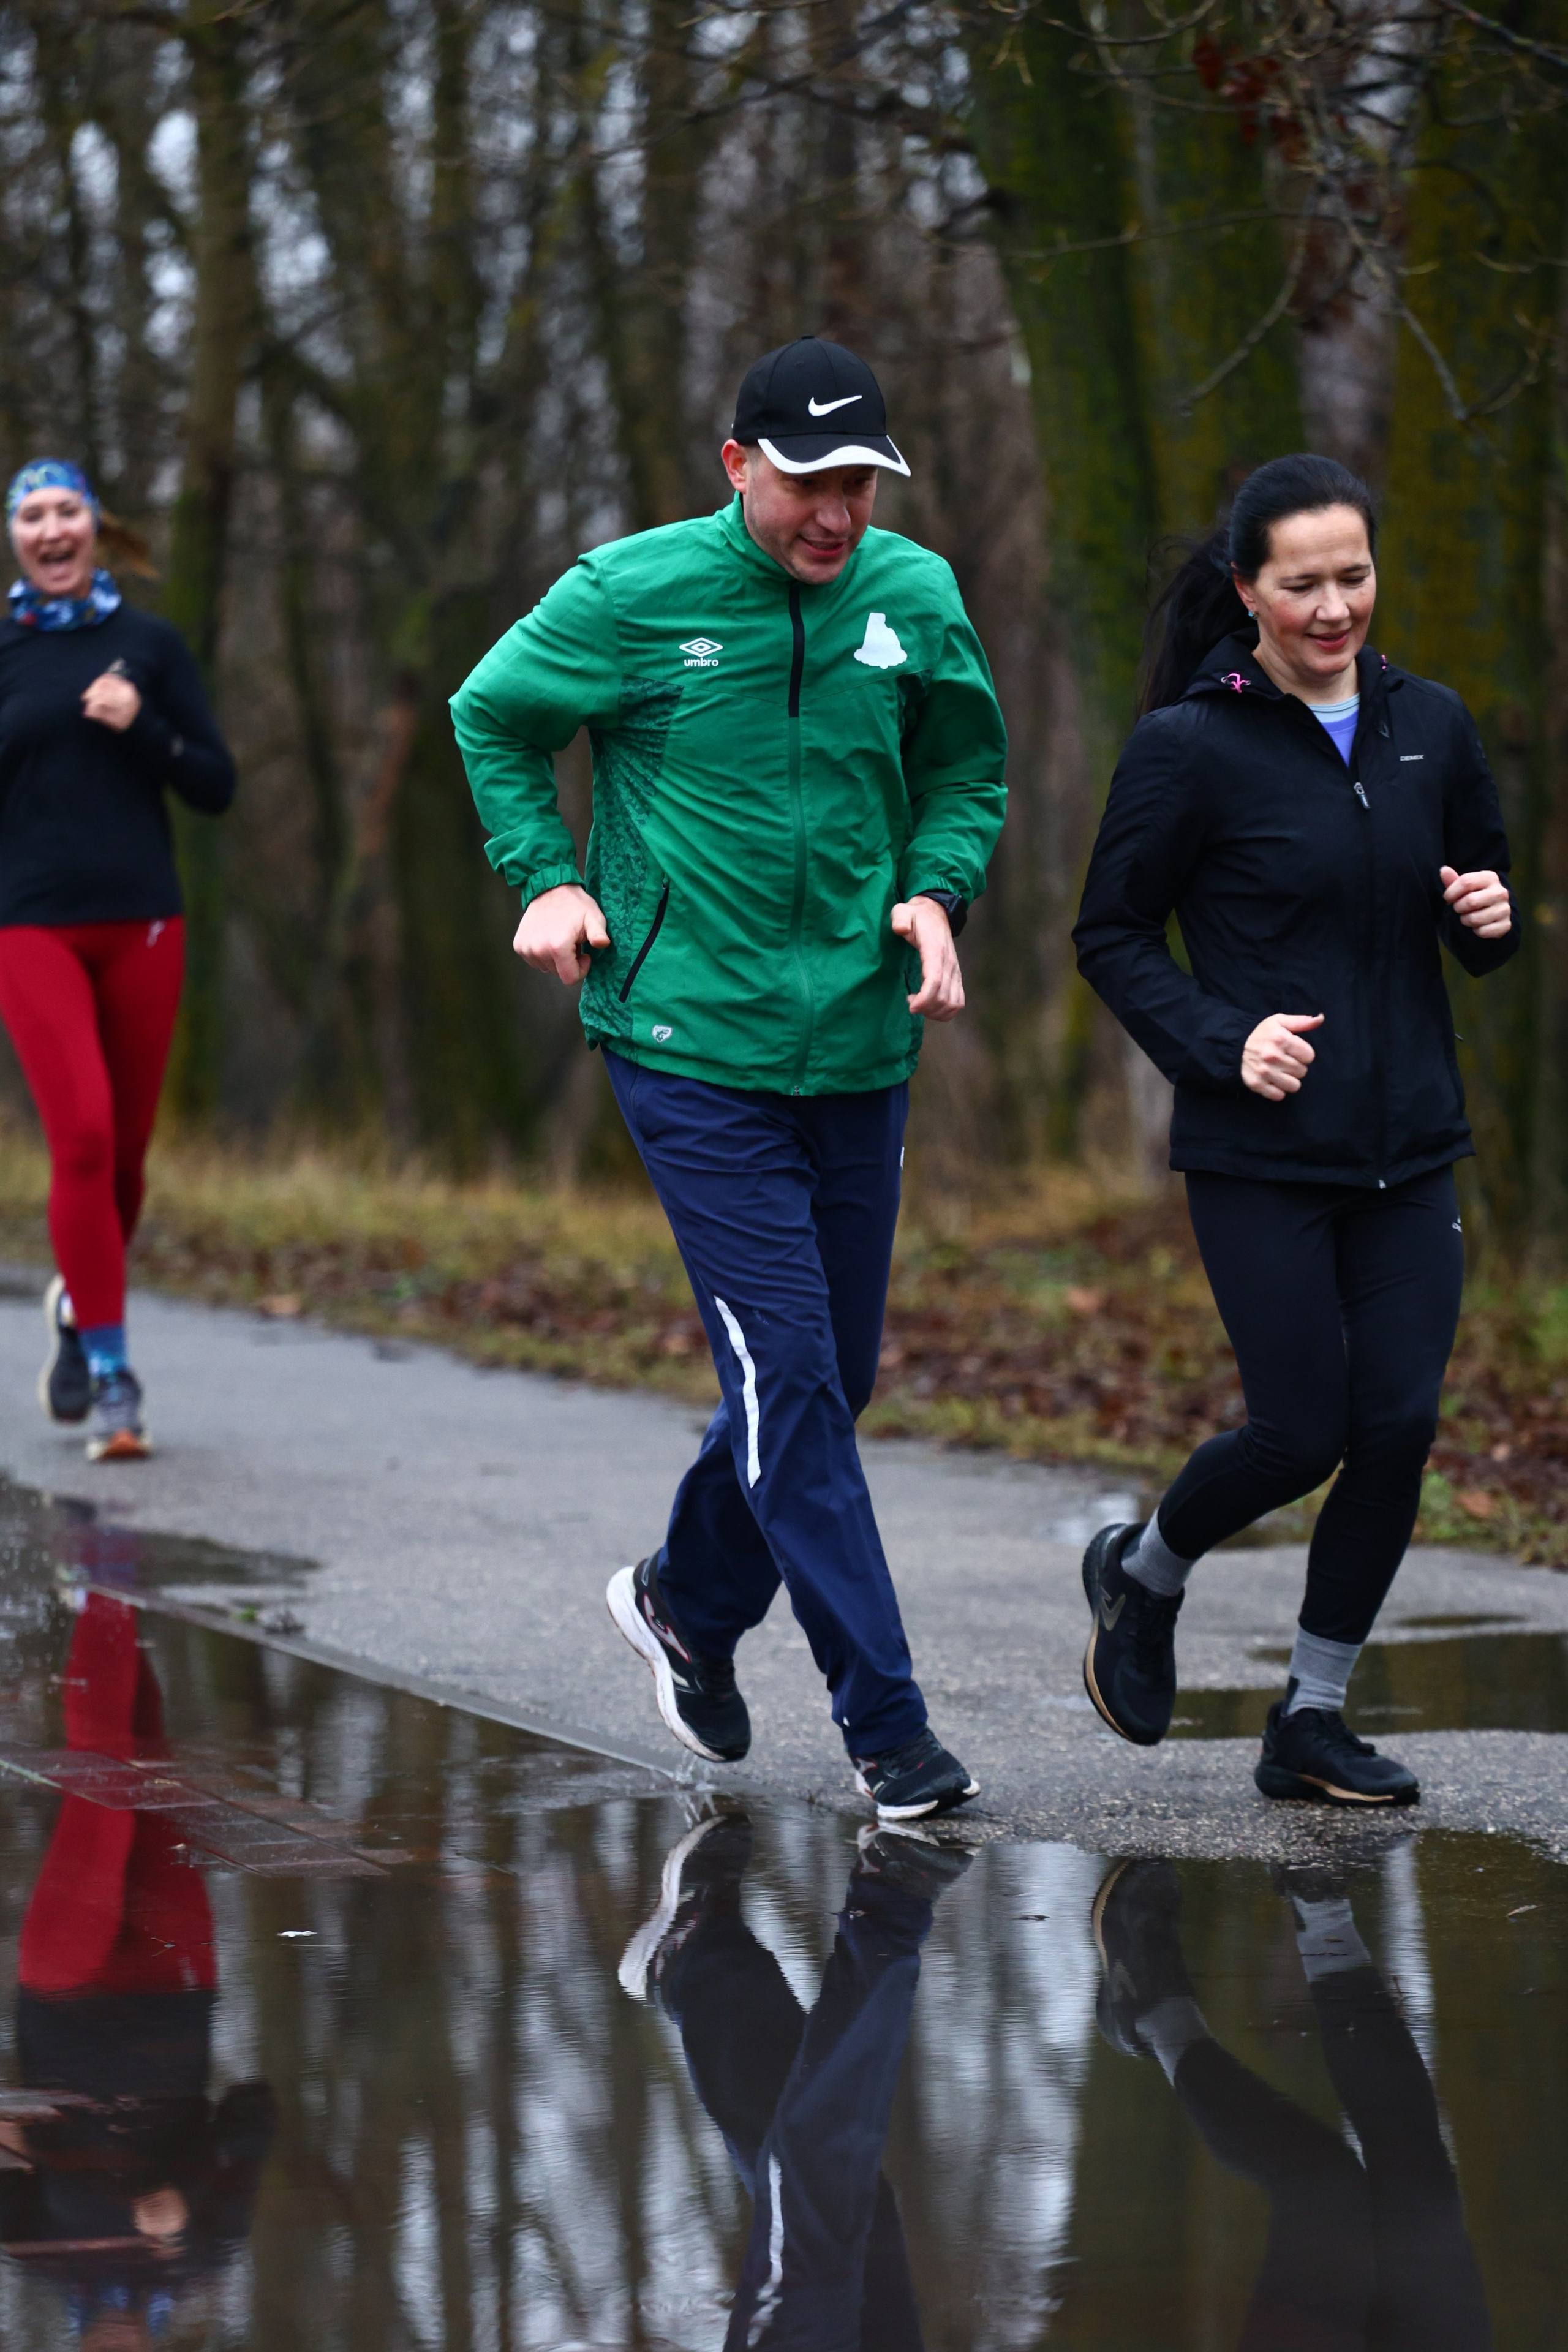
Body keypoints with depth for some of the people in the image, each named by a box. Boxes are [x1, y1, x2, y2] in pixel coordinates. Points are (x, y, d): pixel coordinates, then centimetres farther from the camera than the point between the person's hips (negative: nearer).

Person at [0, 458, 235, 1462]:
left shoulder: (150, 646, 6)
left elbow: (217, 786, 3)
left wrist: (141, 728, -11)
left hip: (141, 925, 2)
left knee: (126, 1148, 7)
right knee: (82, 1137, -15)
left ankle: (82, 1303, 36)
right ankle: (112, 1375, -11)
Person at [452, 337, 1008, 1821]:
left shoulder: (915, 599, 2)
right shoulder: (634, 596, -8)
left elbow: (967, 775, 16)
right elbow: (492, 718, 8)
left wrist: (935, 890, -2)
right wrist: (547, 877, -3)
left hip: (859, 1046, 5)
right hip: (692, 1042, -5)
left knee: (834, 1372, 12)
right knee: (789, 1377, -10)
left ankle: (692, 1601, 38)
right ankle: (883, 1722, -6)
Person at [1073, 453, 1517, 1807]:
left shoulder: (1430, 727, 7)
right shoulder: (1192, 747, -7)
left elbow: (1481, 917, 18)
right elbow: (1114, 939, -2)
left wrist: (1492, 920, -5)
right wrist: (1223, 1038, -16)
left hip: (1411, 1148, 4)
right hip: (1261, 1158, -4)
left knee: (1400, 1427, -3)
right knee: (1303, 1433, -5)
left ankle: (1313, 1721, 12)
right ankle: (1143, 1578, 26)